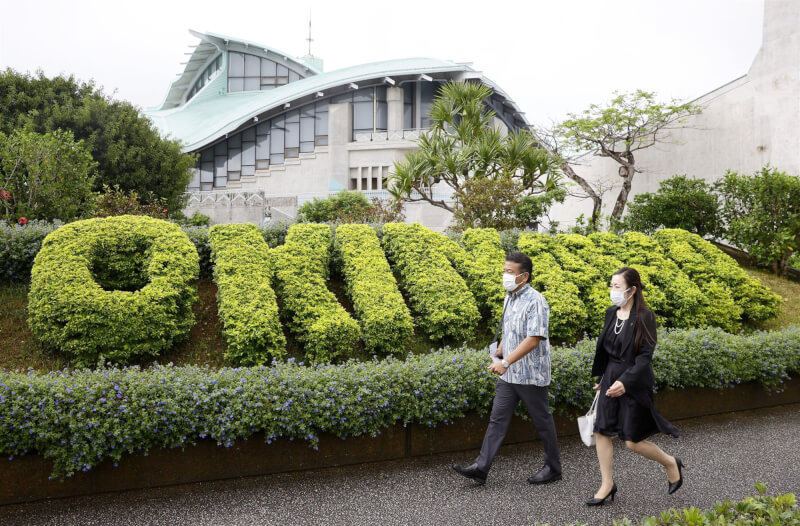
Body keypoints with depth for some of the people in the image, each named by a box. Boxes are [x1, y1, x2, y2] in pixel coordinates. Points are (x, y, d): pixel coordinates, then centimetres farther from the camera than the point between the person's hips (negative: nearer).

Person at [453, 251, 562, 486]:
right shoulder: (509, 299, 9)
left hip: (531, 375, -8)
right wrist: (499, 352, 15)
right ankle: (481, 468, 7)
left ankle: (553, 468, 25)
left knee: (542, 421, 8)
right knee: (497, 419, 5)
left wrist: (505, 362, -30)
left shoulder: (535, 301, -18)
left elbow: (534, 338, -26)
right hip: (508, 375, 8)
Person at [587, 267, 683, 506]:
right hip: (611, 380, 6)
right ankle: (607, 485, 18)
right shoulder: (611, 313, 4)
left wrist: (626, 381, -26)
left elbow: (645, 356, -18)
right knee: (601, 431, 3)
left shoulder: (644, 317, -15)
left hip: (634, 384, -6)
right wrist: (601, 377, 18)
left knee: (633, 441, 1)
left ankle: (671, 463, 29)